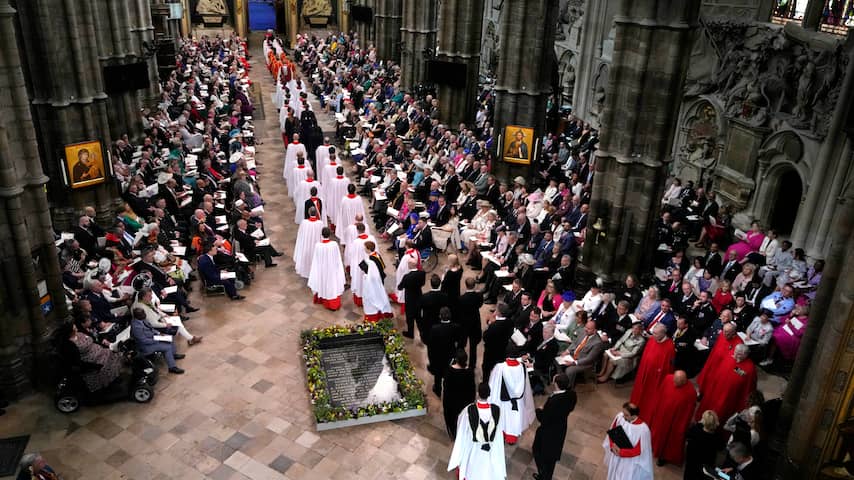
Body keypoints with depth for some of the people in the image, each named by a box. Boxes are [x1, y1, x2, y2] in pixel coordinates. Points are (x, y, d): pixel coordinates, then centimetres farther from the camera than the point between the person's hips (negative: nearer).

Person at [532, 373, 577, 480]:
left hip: (548, 431, -7)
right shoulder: (571, 394, -20)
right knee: (552, 454, 28)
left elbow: (543, 419, -27)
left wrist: (539, 410, -10)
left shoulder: (553, 401, -40)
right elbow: (570, 408, 1)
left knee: (538, 451, 22)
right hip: (561, 428, 7)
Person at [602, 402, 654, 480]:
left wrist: (621, 452, -24)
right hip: (616, 453, 4)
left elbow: (638, 451, -23)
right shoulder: (619, 416, -20)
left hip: (629, 460, -4)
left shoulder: (642, 429, -33)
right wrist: (612, 445, -18)